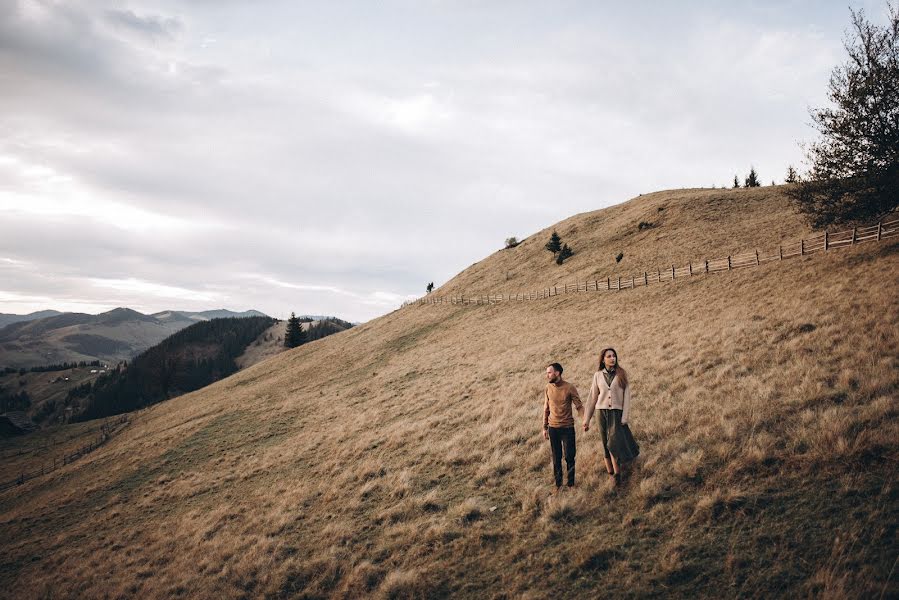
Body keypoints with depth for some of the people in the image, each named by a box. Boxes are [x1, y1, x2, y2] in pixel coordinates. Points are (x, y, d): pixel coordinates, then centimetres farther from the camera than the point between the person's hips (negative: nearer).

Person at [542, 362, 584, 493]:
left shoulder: (570, 388, -9)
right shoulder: (548, 388, 2)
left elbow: (579, 406, -6)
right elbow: (546, 409, 9)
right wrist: (544, 428, 10)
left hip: (567, 428, -3)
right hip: (553, 428, 3)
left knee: (569, 457, 2)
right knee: (556, 458, 8)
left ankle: (571, 484, 14)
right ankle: (558, 484, 16)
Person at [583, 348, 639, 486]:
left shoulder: (621, 374, -1)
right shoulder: (598, 375, 3)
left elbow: (626, 396, -2)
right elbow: (593, 398, 5)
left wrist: (625, 417, -9)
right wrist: (586, 419, 4)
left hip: (617, 413, -2)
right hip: (603, 412, 2)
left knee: (614, 443, -14)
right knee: (606, 445, 4)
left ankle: (617, 473, -2)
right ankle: (611, 473, 14)